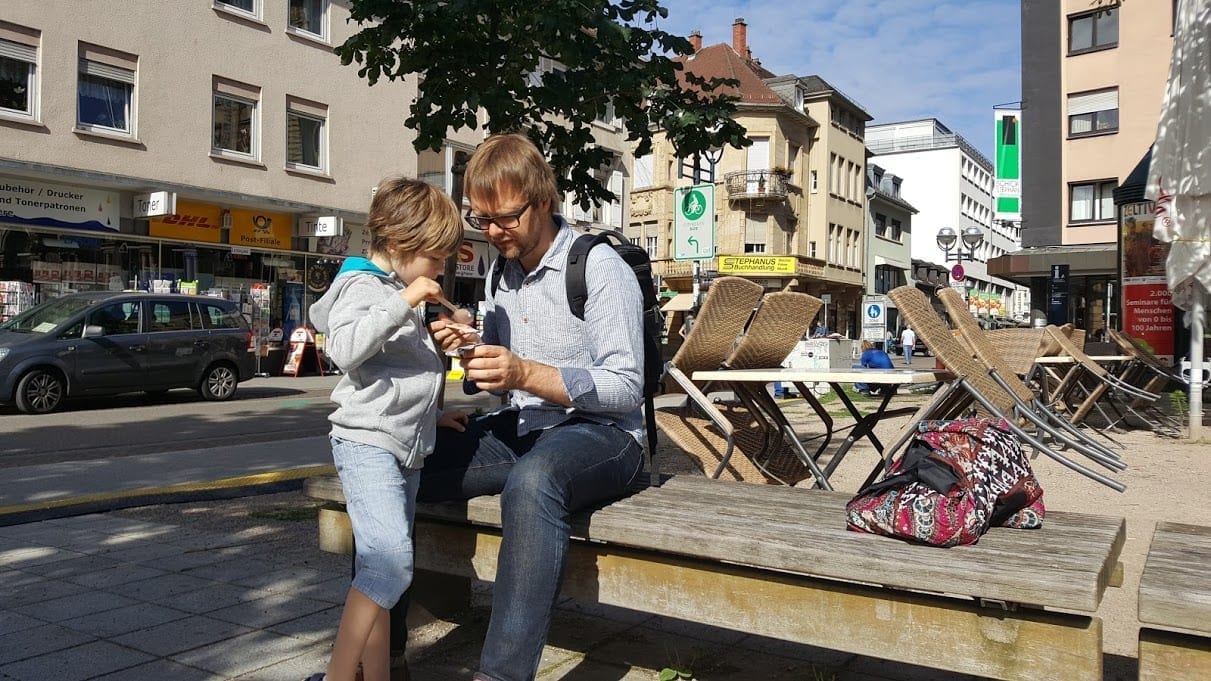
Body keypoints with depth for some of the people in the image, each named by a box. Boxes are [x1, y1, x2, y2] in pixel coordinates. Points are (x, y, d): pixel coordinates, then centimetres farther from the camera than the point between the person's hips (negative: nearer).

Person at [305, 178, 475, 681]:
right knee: (390, 561, -20)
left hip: (407, 447, 9)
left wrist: (432, 414, 25)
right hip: (368, 442, -9)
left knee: (385, 566, 9)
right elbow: (346, 350, -24)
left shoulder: (401, 293, 21)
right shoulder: (362, 286, -6)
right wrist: (404, 302, -22)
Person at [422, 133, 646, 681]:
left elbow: (626, 389, -16)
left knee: (531, 481, -40)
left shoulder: (600, 269, -10)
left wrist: (526, 374, -27)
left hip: (601, 432, -7)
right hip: (520, 428, 7)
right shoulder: (502, 272, 12)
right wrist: (469, 348, -7)